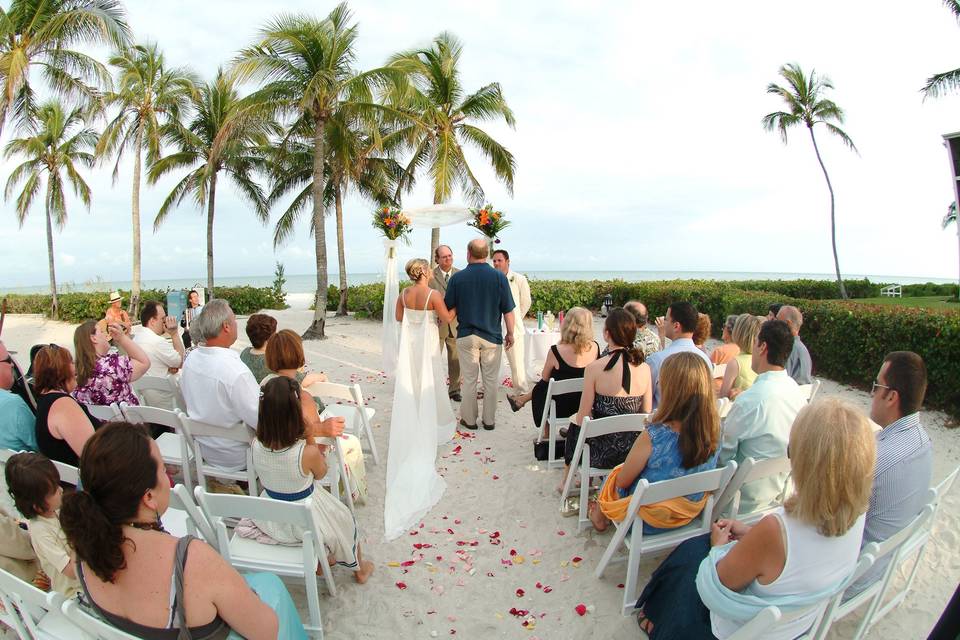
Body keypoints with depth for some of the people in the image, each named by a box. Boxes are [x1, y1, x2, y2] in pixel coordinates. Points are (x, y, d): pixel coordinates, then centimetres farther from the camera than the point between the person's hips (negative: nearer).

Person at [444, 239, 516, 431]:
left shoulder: (457, 277, -6)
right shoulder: (499, 277, -7)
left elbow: (448, 308, 1)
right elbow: (508, 310, -5)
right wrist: (510, 333, 7)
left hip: (466, 336, 0)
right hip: (492, 336, 0)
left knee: (470, 379, 10)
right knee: (490, 380, 10)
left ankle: (469, 419, 19)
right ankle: (489, 420, 18)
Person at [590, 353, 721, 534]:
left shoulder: (652, 437, -35)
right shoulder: (715, 430, -20)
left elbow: (622, 481, -19)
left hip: (650, 521, -4)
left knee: (613, 477, 26)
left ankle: (601, 515, 53)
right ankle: (602, 512, 50)